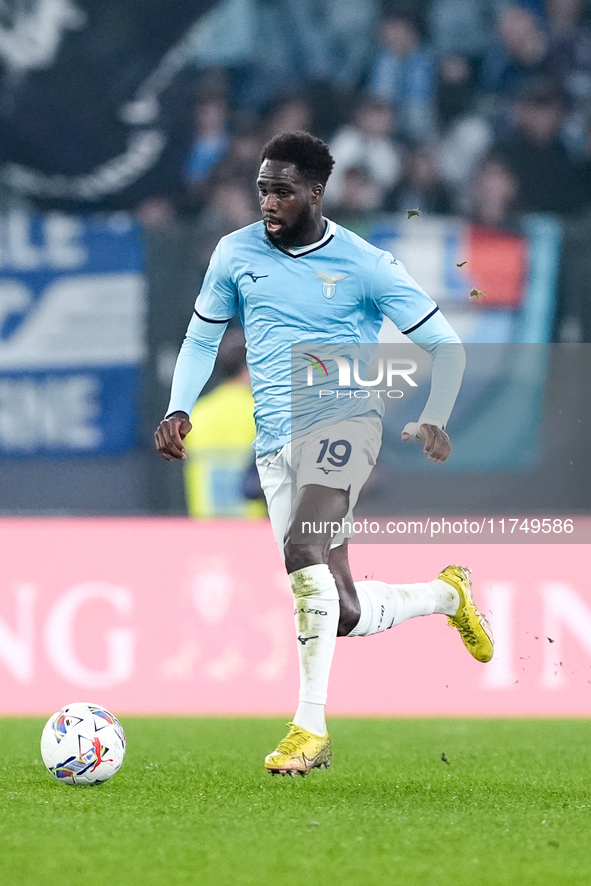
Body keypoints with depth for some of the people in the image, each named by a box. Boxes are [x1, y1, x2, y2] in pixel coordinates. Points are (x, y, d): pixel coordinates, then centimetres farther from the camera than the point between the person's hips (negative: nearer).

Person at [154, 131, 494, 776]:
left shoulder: (364, 265, -2)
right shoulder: (236, 253, 8)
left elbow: (446, 345, 3)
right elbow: (202, 337, 21)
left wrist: (433, 420, -12)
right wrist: (178, 409, 5)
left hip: (342, 421, -5)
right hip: (275, 443, 5)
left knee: (305, 552, -31)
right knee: (342, 614, 1)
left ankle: (310, 726, -29)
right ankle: (445, 595, 32)